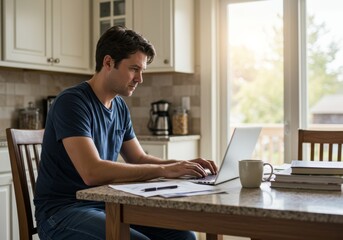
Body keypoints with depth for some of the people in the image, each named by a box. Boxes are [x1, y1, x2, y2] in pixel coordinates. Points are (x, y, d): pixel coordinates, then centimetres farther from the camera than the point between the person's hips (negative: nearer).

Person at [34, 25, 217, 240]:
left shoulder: (120, 107, 8)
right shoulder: (71, 102, -17)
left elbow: (139, 159, 17)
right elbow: (92, 172, -28)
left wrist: (182, 165, -1)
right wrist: (163, 170, -23)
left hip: (106, 205, 7)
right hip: (61, 212, -7)